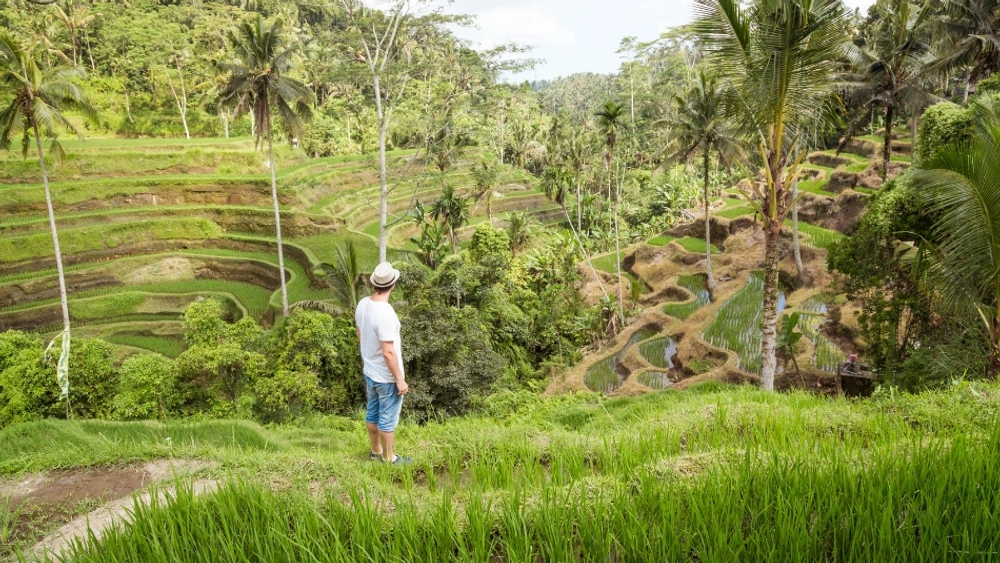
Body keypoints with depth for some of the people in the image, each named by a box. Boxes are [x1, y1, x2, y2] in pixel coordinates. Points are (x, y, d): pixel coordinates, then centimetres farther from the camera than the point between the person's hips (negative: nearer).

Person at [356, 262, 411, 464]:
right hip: (387, 377, -8)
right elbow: (388, 352, -28)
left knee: (373, 414, 22)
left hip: (370, 372, 8)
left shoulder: (363, 304, -4)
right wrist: (400, 379, -18)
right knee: (388, 419, 9)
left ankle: (376, 451, 39)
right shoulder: (385, 313, -30)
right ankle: (388, 458, 25)